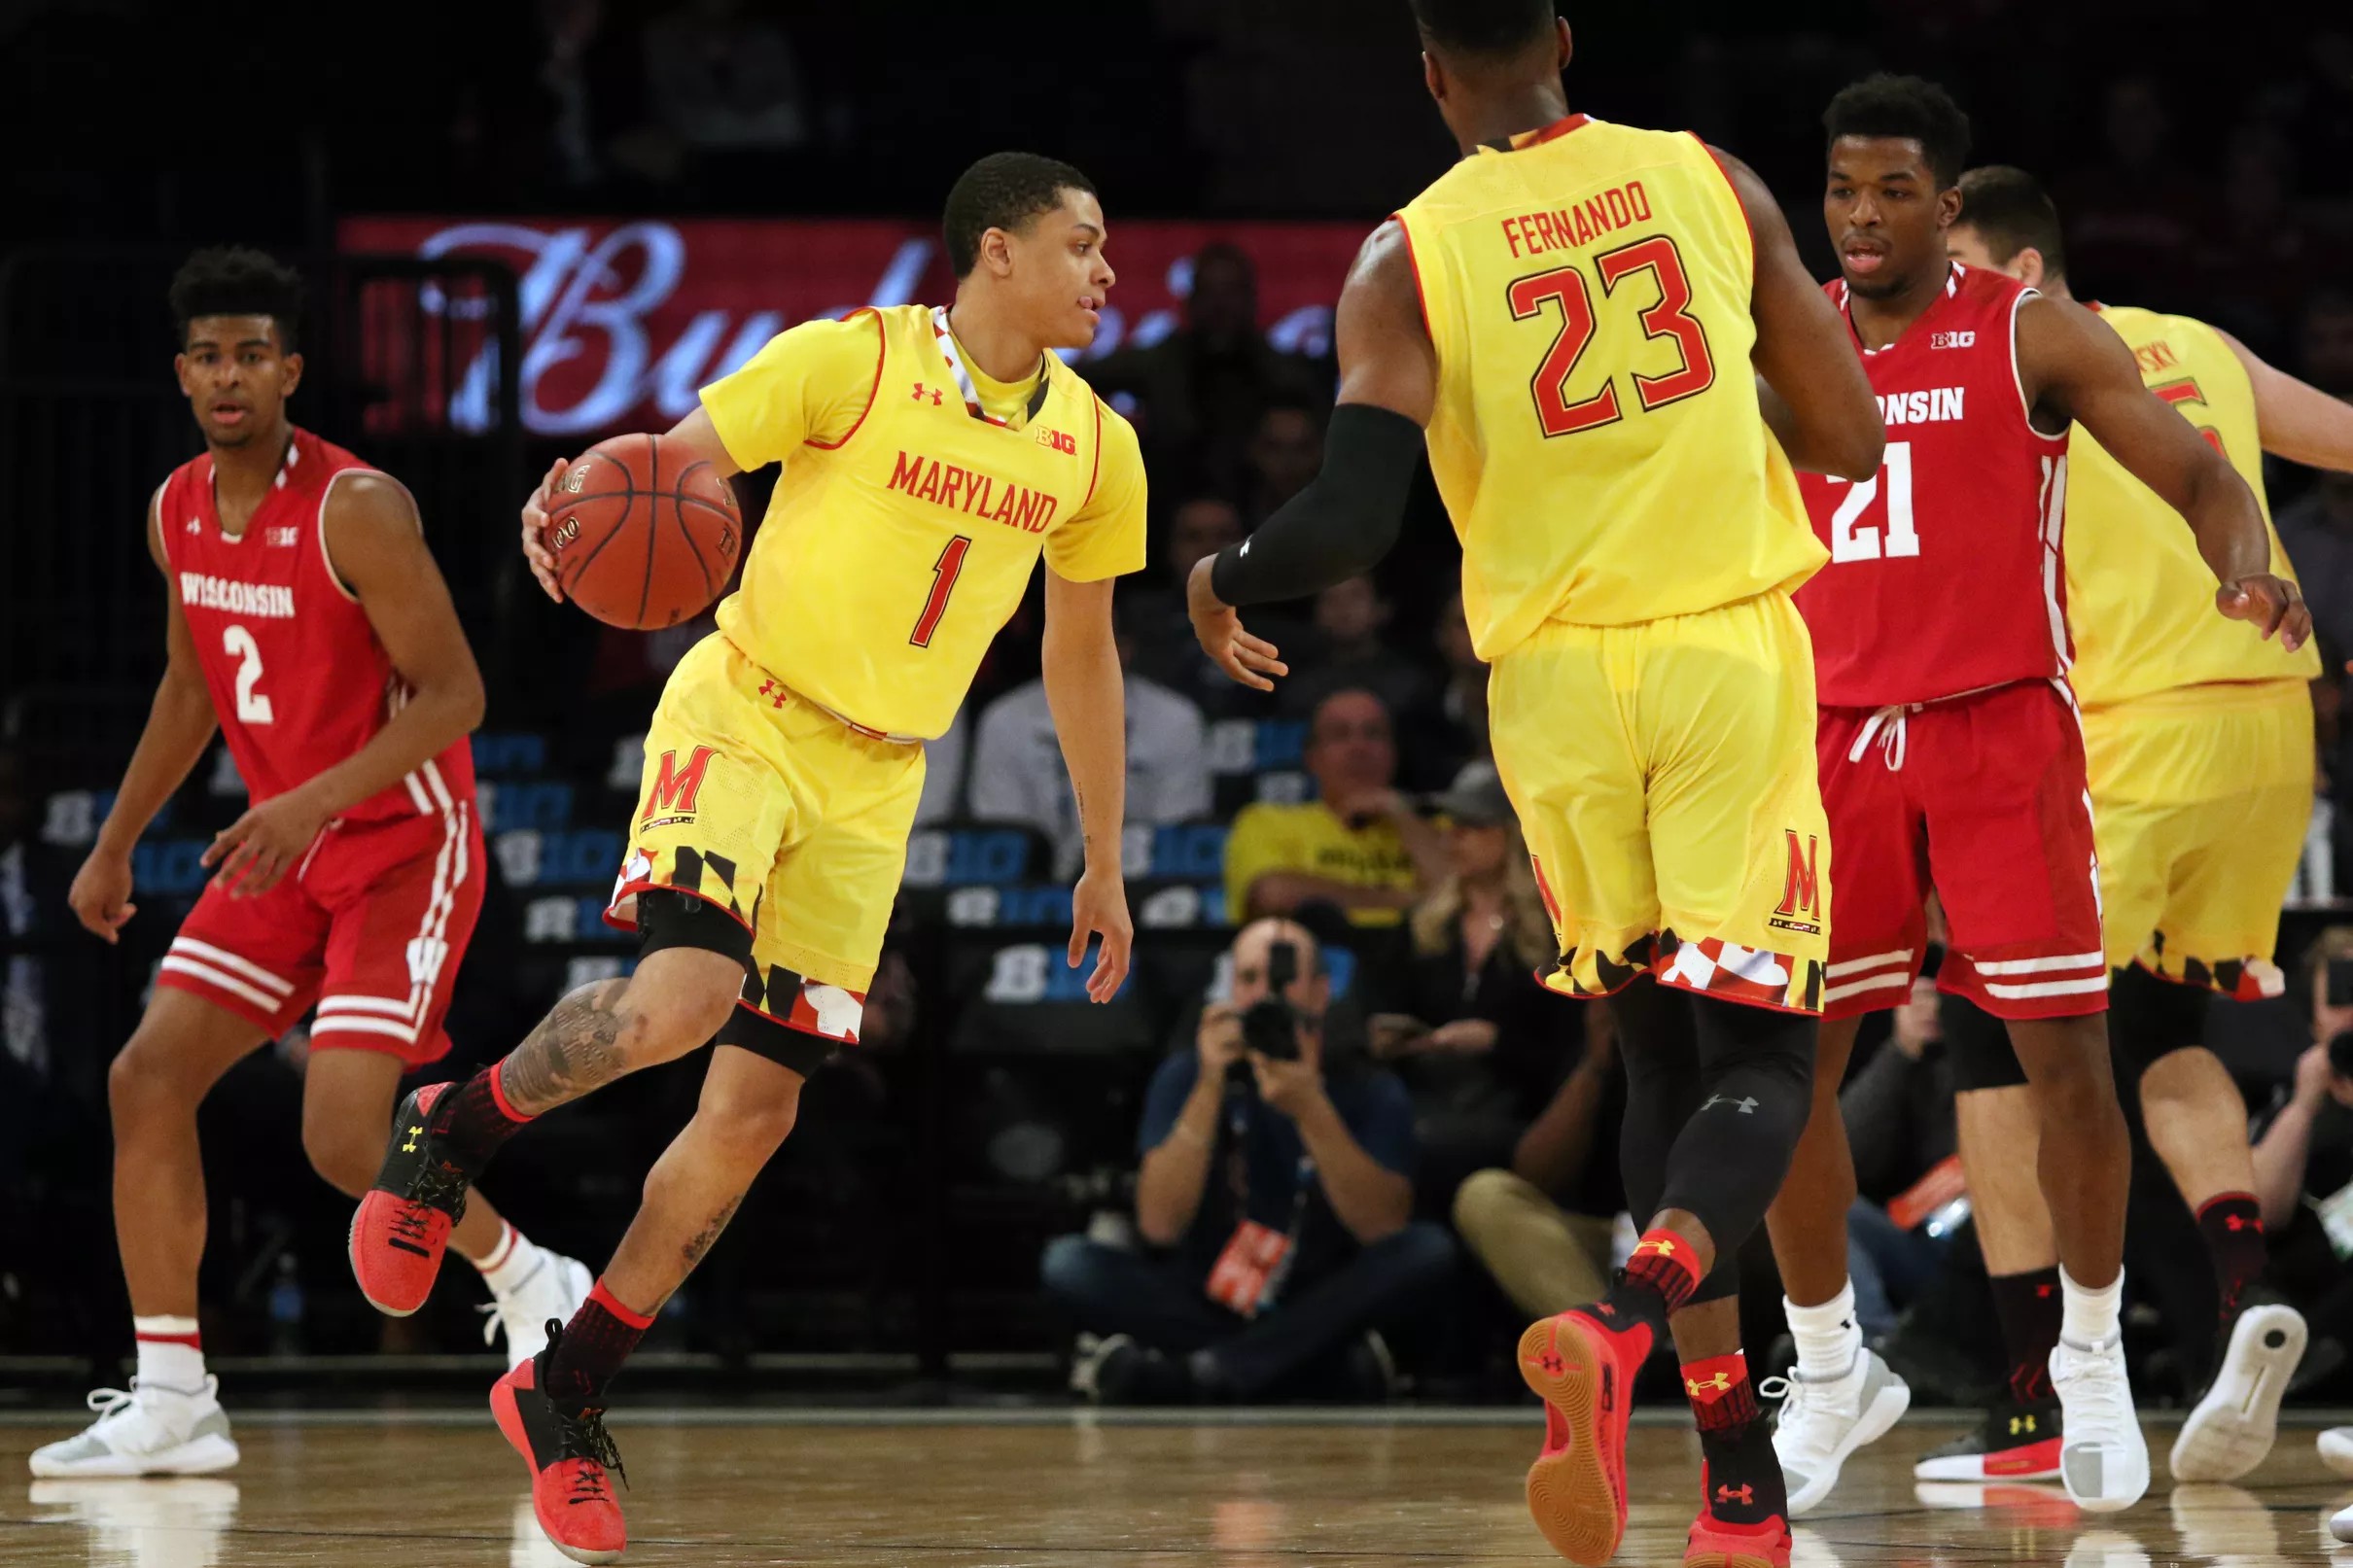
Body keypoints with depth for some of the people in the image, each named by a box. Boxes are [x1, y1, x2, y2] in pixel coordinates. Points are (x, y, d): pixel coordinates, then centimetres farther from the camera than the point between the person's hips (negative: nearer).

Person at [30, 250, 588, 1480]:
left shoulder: (357, 509, -21)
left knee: (343, 1136, -18)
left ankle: (530, 1287, 9)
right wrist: (115, 846, 17)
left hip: (405, 844, -7)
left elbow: (453, 695, -21)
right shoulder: (177, 514, 2)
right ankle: (170, 1401, 1)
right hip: (286, 845, 7)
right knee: (147, 1078, -4)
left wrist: (313, 802, -32)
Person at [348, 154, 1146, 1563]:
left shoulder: (1093, 446, 5)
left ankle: (567, 1393, 13)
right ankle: (454, 1130, -2)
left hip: (874, 788, 5)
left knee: (756, 1112, -1)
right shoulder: (851, 362, -10)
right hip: (744, 717, -5)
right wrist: (574, 505, -36)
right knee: (688, 994, -30)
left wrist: (1104, 862, 19)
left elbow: (1082, 652, 17)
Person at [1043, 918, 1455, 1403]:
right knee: (1069, 1262, -23)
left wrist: (1311, 1110, -27)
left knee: (1429, 1250, -27)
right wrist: (1210, 1088, -22)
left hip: (1320, 1309, 0)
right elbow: (1161, 1225, -13)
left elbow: (1384, 1229, -18)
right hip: (1200, 1309, 0)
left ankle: (1183, 1372, -30)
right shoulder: (1187, 1076, -1)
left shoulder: (1371, 1092, -2)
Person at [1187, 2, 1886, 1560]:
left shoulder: (1408, 258, -3)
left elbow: (1352, 522, -12)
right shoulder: (1710, 181, 2)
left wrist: (1221, 581, 8)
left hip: (1559, 675, 1)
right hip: (1731, 655, -1)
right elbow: (1853, 444, 6)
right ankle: (1629, 1319, -30)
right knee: (1758, 1050, -1)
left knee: (1662, 1051, 16)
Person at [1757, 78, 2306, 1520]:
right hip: (1835, 737, 3)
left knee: (2067, 1058, -6)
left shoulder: (2034, 336, -4)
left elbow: (2204, 478, -7)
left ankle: (2093, 1359, 13)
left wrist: (2250, 575, -27)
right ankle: (1832, 1372, 16)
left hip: (2003, 731, -3)